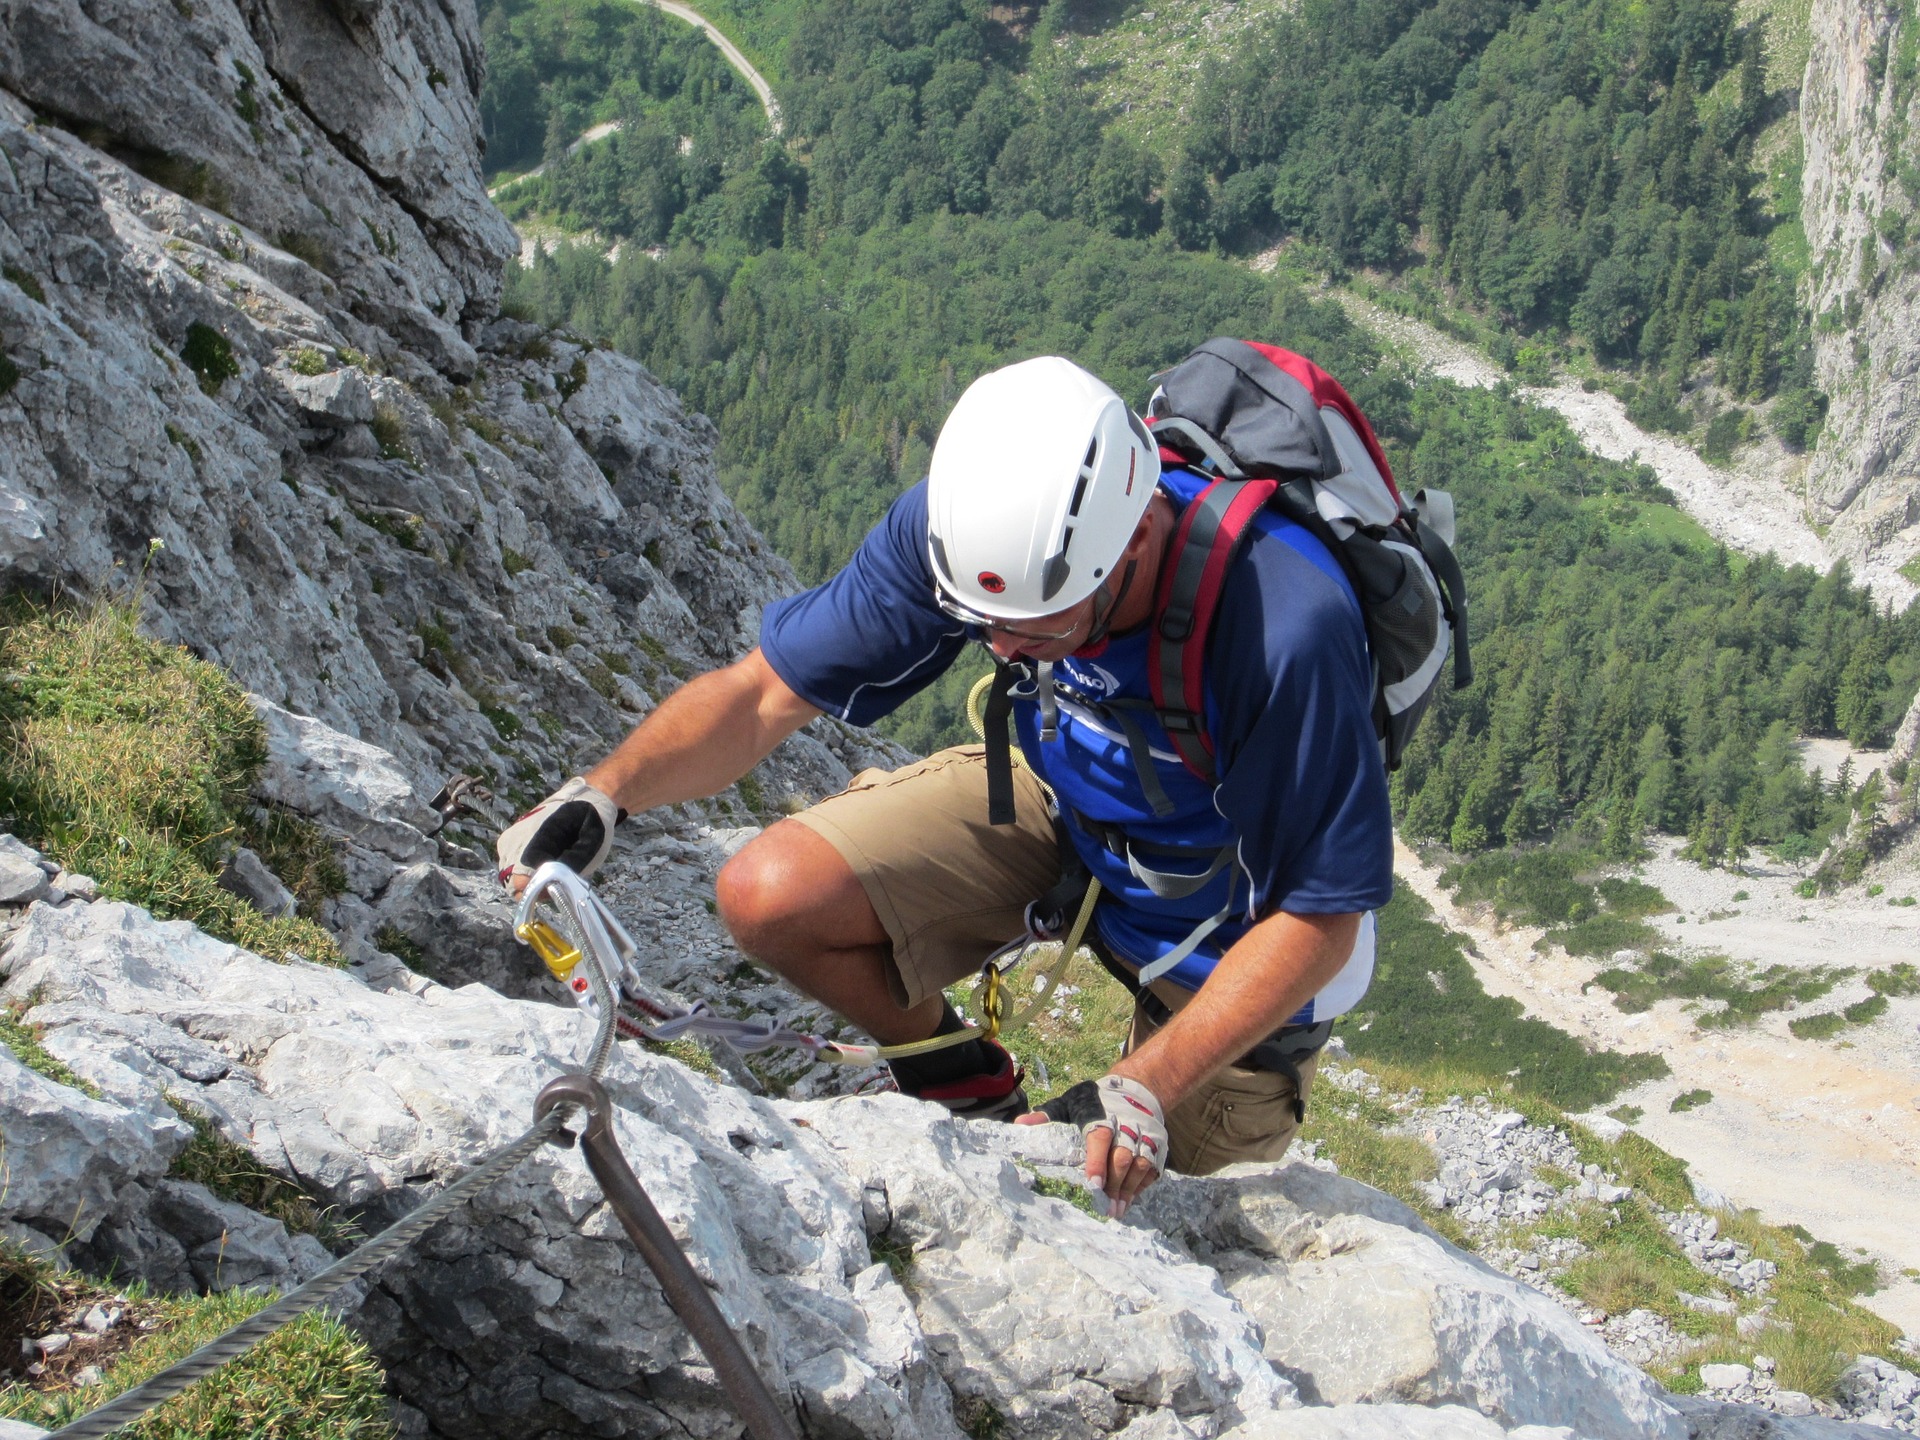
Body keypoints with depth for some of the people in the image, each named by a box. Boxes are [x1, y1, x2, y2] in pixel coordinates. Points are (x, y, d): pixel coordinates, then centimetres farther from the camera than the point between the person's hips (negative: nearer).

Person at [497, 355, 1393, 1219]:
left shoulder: (1286, 627, -40)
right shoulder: (970, 521, -27)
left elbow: (1319, 918, -28)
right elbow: (766, 692, -16)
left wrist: (1142, 1090, -35)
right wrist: (604, 791, -33)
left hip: (1227, 904, -3)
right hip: (1064, 803, 3)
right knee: (773, 897, -18)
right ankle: (962, 1090, 10)